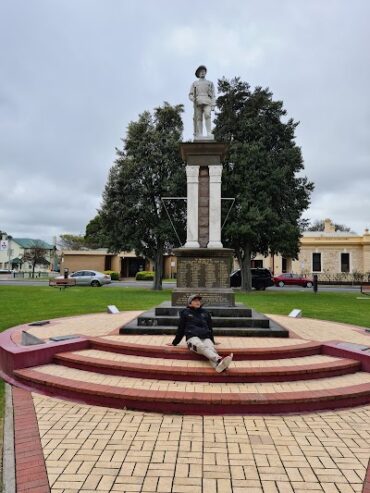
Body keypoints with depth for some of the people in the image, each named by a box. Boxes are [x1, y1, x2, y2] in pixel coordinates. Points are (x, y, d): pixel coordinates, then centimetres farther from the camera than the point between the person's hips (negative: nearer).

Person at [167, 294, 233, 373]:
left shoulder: (205, 313, 23)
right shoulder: (185, 313, 15)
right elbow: (181, 329, 20)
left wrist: (212, 341, 33)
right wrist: (174, 342, 22)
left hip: (206, 337, 3)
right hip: (192, 337, -3)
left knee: (211, 348, -33)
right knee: (202, 346, -38)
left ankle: (218, 366, -64)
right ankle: (219, 360, -65)